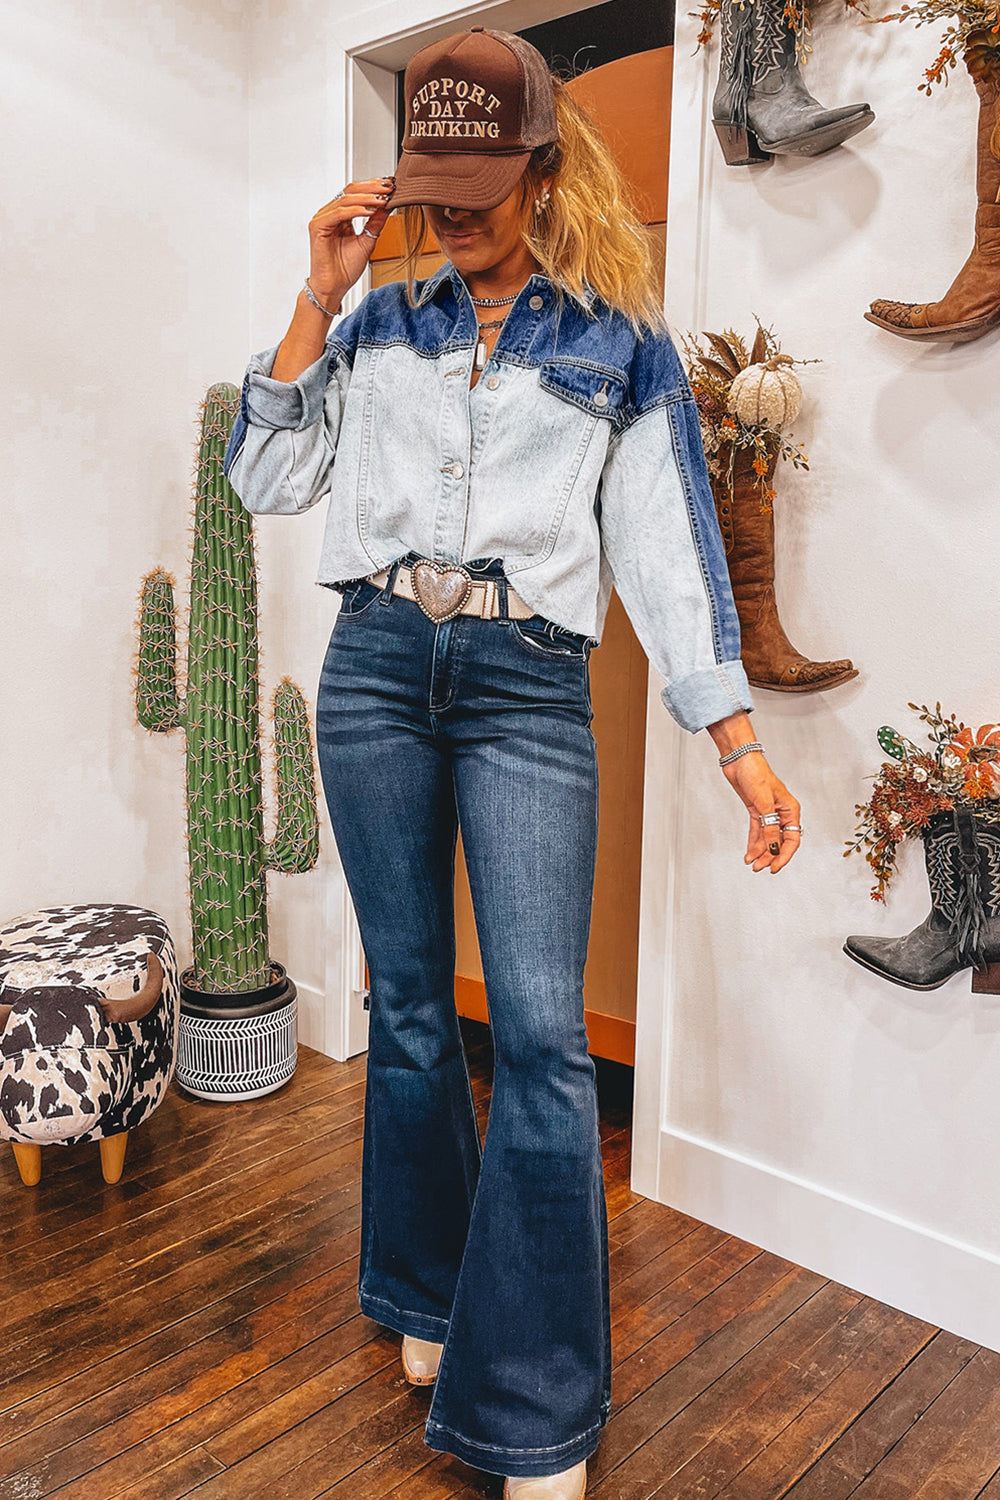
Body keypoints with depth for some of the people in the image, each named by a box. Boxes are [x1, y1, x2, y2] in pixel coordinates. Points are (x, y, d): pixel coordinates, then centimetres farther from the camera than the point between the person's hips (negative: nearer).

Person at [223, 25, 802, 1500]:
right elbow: (267, 479, 9)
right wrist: (317, 300, 2)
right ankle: (430, 1295, 32)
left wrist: (742, 747, -5)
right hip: (377, 669, 3)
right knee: (408, 1006, 10)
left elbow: (668, 545, 2)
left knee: (542, 1033, -10)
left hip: (529, 687, -2)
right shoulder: (379, 323, 14)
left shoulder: (619, 339, 7)